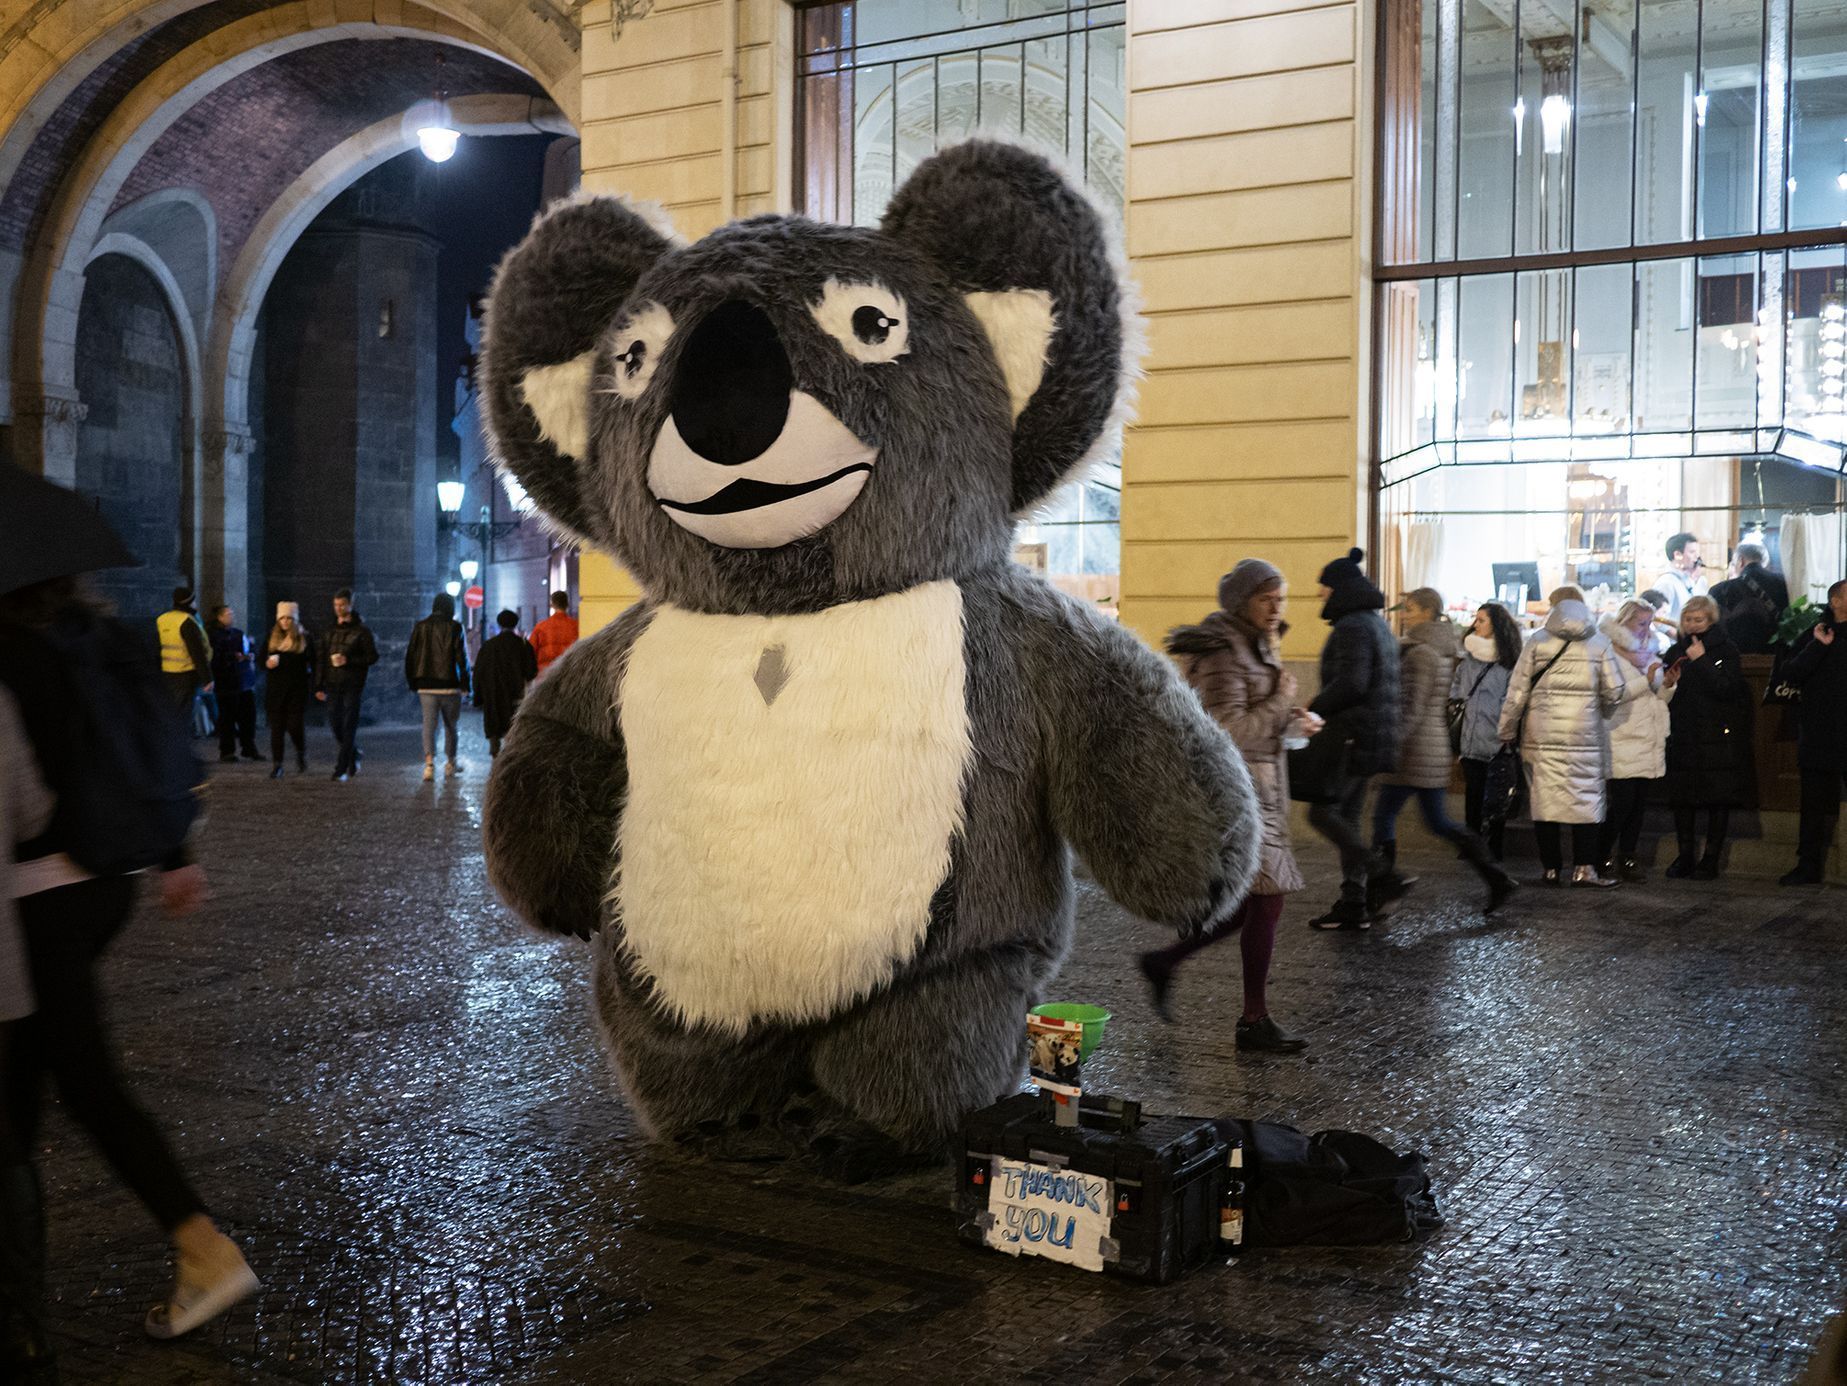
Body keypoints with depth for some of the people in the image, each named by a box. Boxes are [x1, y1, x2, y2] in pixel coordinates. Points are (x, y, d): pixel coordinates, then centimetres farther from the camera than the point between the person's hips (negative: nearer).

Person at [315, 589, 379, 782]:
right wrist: (319, 686, 7)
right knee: (335, 724, 6)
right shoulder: (330, 631, 13)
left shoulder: (360, 630, -2)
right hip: (333, 685, 5)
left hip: (353, 685, -5)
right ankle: (354, 756, 27)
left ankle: (341, 769, -4)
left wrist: (349, 661, -16)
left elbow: (373, 656, -5)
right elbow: (321, 659, 13)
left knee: (349, 726, -5)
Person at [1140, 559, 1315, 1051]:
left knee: (1250, 903, 12)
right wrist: (1281, 701, -13)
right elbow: (1228, 731, -23)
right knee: (1267, 899, -9)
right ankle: (1255, 1021, 1)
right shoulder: (1223, 655, -15)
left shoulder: (1254, 647, 16)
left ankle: (1164, 962, 25)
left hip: (1259, 790, 10)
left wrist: (1291, 720, 9)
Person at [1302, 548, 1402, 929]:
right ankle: (1353, 904, 12)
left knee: (1323, 812, -9)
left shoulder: (1353, 627, -13)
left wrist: (1314, 710, -13)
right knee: (1347, 817, 11)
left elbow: (1350, 684, -23)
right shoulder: (1376, 625, 20)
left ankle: (1380, 880, -11)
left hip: (1354, 736, -10)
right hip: (1375, 736, 10)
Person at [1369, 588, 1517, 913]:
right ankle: (1494, 877, 8)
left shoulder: (1422, 653, -15)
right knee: (1438, 821, 13)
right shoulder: (1445, 649, 14)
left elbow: (1414, 708, -19)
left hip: (1415, 748, -9)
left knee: (1383, 816, 1)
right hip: (1437, 746, 9)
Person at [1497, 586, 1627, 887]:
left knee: (1545, 798, 4)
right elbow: (1614, 692, 2)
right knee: (1586, 798, 5)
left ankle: (1552, 868, 6)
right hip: (1584, 735, 0)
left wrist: (1507, 732, 6)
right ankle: (1584, 867, -2)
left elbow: (1517, 691, -1)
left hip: (1541, 735, 0)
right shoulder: (1599, 644, 5)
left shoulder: (1537, 642, 2)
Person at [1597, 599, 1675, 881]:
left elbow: (1661, 698, 21)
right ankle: (1601, 858, -1)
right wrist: (1647, 680, -17)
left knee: (1638, 805, 6)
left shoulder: (1648, 654, 19)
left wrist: (1667, 684, 1)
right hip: (1623, 743, -7)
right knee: (1621, 803, -11)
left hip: (1648, 743, 7)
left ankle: (1627, 860, 11)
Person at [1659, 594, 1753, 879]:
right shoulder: (1675, 652, 11)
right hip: (1683, 736, 4)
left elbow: (1728, 689, -16)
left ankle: (1711, 859, 8)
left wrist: (1701, 661, -18)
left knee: (1718, 801, 1)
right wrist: (1668, 682, -5)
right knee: (1682, 799, 3)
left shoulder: (1725, 650, -2)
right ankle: (1685, 857, 12)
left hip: (1718, 736, -4)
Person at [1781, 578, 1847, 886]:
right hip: (1818, 738, 1)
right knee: (1815, 805, 8)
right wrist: (1818, 646, -15)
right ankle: (1808, 866, 15)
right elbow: (1791, 674, -6)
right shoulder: (1813, 636, 7)